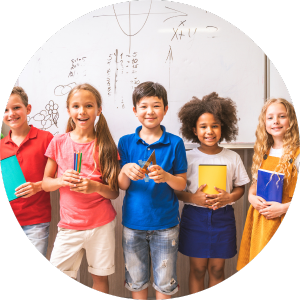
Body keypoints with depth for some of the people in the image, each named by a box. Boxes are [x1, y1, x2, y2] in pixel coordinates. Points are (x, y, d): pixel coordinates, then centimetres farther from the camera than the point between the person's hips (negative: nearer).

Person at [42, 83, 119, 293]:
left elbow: (114, 193, -2)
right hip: (69, 224, 1)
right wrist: (62, 180, -15)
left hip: (102, 223, -1)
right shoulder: (59, 142, -1)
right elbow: (45, 183, 5)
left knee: (100, 276, 11)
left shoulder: (105, 145, -4)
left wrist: (96, 187, -22)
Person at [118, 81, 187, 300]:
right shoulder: (126, 142, -1)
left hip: (165, 223, -1)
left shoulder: (175, 143, -3)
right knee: (136, 281, 16)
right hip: (133, 222, 1)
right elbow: (122, 186, 0)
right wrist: (125, 171, -22)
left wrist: (166, 177, -22)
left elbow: (182, 184, -1)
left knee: (164, 282, 13)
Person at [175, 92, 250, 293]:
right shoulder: (188, 158, -5)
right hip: (195, 217, -1)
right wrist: (193, 198, -20)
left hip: (223, 218, 1)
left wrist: (229, 197, -13)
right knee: (197, 269, 10)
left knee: (217, 269, 12)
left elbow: (240, 187, 7)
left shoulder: (232, 158, 1)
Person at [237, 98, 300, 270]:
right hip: (258, 220, 5)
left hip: (283, 221, -5)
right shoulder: (263, 153, 8)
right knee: (255, 262, 12)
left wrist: (284, 207, -19)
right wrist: (252, 197, -3)